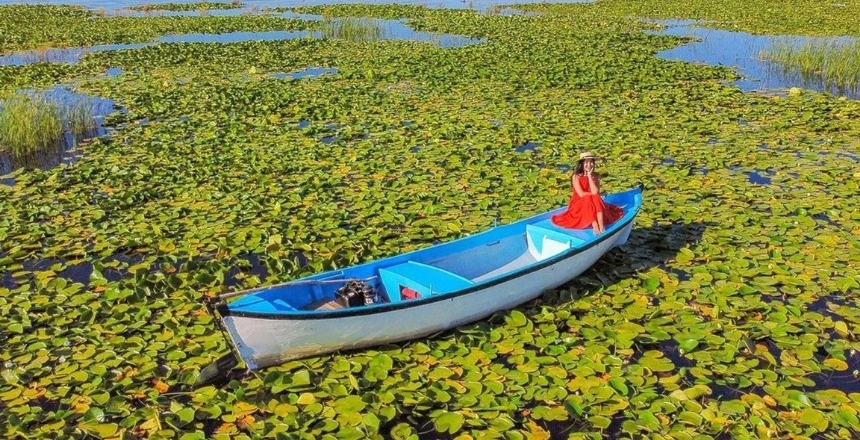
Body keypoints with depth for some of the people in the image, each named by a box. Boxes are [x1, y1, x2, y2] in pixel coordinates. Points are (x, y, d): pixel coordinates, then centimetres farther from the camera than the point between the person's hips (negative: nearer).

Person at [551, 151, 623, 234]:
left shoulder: (596, 175, -2)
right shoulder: (576, 176, -11)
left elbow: (595, 192, -18)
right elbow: (581, 194, -20)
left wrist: (589, 176, -16)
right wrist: (594, 195, -12)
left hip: (593, 205, 3)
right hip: (578, 205, -3)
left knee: (596, 199, -28)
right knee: (589, 199, -31)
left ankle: (601, 226, -40)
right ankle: (594, 226, -44)